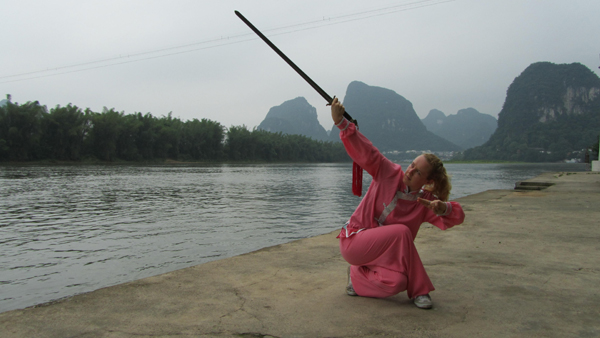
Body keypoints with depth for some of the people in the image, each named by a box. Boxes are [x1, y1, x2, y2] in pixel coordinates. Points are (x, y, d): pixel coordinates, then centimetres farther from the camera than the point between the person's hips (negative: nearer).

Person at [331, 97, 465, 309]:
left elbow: (457, 217, -8)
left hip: (381, 250, 5)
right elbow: (365, 151, -17)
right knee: (402, 232, -28)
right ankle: (418, 290, -10)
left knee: (397, 282, -22)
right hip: (353, 240, -4)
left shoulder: (425, 202, -2)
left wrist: (443, 208, -32)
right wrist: (341, 123, -29)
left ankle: (357, 276, 8)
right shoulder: (390, 174, -9)